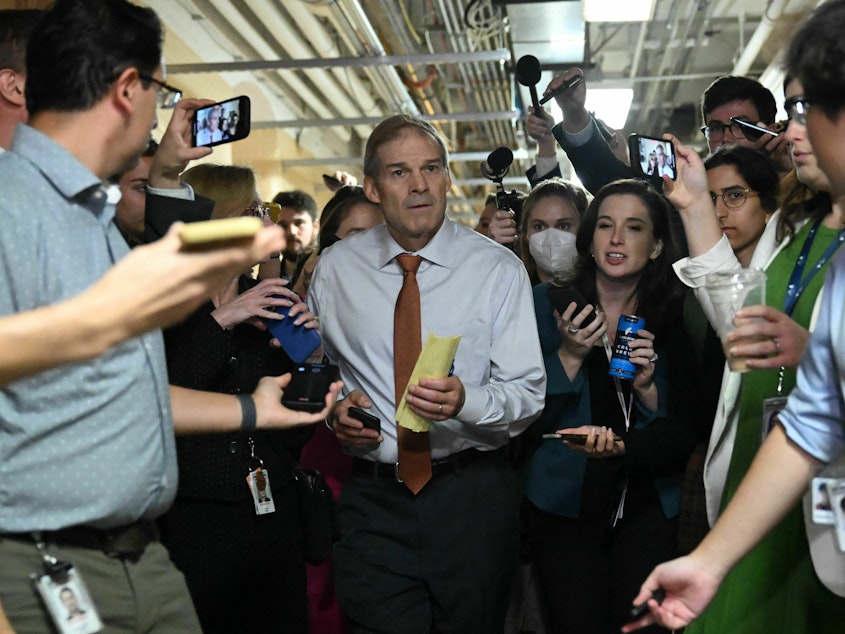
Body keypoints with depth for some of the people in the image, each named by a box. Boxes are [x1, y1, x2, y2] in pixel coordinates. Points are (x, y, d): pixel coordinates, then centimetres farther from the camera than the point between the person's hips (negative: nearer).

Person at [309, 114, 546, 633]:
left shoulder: (498, 268, -5)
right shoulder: (336, 269, 2)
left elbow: (529, 393, -7)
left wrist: (465, 401, -27)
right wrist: (336, 407, -4)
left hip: (473, 497, -1)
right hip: (374, 498, 1)